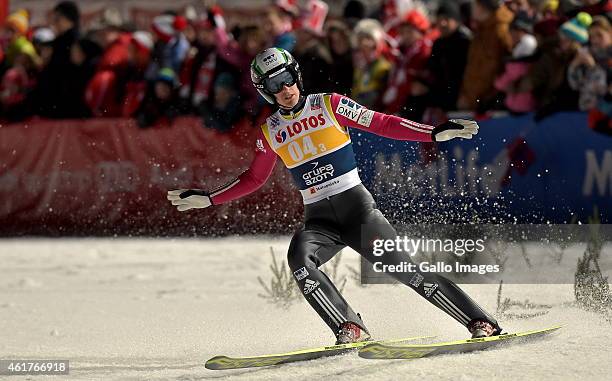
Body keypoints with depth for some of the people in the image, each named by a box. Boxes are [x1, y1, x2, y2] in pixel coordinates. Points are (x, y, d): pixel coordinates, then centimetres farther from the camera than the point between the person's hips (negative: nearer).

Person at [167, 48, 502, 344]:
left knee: (404, 269, -11)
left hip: (358, 208, -2)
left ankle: (480, 322, -5)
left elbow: (381, 124, -2)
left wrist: (435, 133, -11)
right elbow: (253, 179, 21)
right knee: (299, 260, -29)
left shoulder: (330, 105, -1)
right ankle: (350, 329, -29)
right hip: (319, 220, 2)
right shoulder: (270, 132, 7)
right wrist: (208, 199, 14)